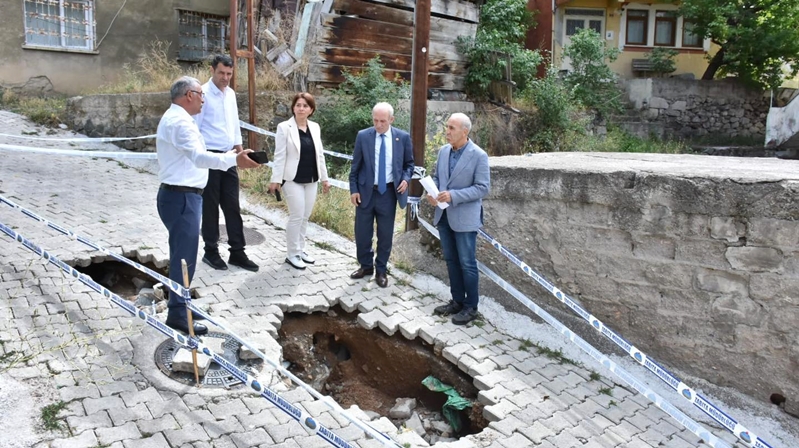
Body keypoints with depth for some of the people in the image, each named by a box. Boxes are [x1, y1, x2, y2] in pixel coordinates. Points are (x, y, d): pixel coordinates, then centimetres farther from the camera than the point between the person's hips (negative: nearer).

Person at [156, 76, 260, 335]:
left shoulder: (174, 118, 18)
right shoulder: (180, 121, -18)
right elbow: (199, 157, -34)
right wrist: (234, 160, -47)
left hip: (179, 195, 11)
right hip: (181, 198, -11)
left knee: (181, 255, 20)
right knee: (185, 258, -5)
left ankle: (180, 305, 33)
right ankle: (177, 315, 5)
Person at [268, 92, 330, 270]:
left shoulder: (315, 127, 7)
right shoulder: (284, 127, -7)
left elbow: (320, 154, 11)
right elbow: (279, 156, -9)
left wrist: (324, 178, 11)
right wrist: (275, 179, -12)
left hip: (311, 180, 5)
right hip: (293, 179, -5)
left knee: (305, 217, 11)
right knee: (297, 216, -4)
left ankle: (300, 249, 24)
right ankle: (292, 254, 9)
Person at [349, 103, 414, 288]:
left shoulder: (403, 137, -3)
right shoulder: (363, 136, -4)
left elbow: (409, 163, 7)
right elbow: (355, 166, 1)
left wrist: (406, 179, -11)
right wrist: (353, 189, -3)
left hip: (388, 192, 0)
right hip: (365, 191, 1)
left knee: (385, 234, 8)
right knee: (362, 232, 9)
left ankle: (381, 270, 25)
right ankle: (366, 266, 30)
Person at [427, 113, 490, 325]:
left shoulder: (479, 155, -13)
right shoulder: (443, 151, 6)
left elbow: (483, 187, -15)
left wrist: (454, 195, -23)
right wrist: (432, 191, -6)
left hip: (464, 217, -6)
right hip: (443, 215, 6)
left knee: (467, 263, 2)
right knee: (451, 261, 15)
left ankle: (470, 307, 16)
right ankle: (457, 301, 28)